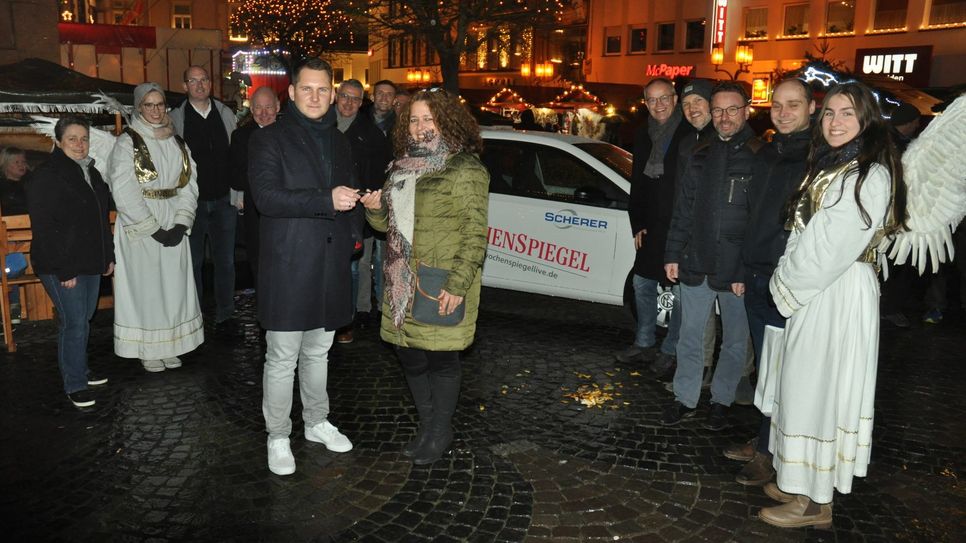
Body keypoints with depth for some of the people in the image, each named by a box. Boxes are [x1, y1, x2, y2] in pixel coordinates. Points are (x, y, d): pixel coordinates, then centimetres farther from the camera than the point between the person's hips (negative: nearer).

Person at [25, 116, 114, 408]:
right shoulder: (46, 176, -13)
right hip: (61, 267, -8)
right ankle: (75, 385, 6)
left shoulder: (91, 173, 12)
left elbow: (102, 219, 20)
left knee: (84, 319, 15)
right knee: (74, 322, -5)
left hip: (90, 263, 8)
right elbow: (44, 228, -17)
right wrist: (64, 270, -19)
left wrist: (108, 256, 15)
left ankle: (79, 370, 30)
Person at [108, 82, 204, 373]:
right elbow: (125, 194, -12)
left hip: (174, 229, 4)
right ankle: (148, 351, 13)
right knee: (145, 287, 2)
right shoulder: (127, 143, -6)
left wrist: (181, 224, -8)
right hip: (139, 229, -4)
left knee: (173, 285, 7)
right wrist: (154, 230, -14)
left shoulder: (177, 143, 9)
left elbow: (189, 186, 4)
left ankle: (170, 347, 19)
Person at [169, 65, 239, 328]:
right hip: (191, 201, -2)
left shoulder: (225, 114, 6)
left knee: (225, 261, 8)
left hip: (223, 200, 2)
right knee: (193, 262, 9)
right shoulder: (176, 118, -1)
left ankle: (225, 314, 20)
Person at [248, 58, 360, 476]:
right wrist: (326, 200, -25)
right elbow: (266, 196, -19)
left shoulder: (338, 142, 14)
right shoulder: (269, 139, -5)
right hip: (287, 267, -6)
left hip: (330, 266, 6)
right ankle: (278, 437, 18)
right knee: (282, 359, 2)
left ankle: (317, 422, 34)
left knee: (318, 353, 19)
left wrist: (353, 232, 10)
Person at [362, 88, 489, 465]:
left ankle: (440, 433, 22)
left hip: (443, 287, -7)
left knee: (441, 357, 3)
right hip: (402, 284, 7)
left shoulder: (465, 169, -8)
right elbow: (389, 224, 21)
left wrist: (458, 284, -21)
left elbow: (475, 233, -14)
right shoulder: (402, 167, 15)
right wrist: (375, 208, -2)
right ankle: (427, 425, 32)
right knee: (410, 354, 13)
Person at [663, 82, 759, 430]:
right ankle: (685, 399, 23)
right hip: (696, 264, 4)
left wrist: (748, 270, -16)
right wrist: (673, 254, 8)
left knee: (735, 340, 10)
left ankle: (722, 400, 26)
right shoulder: (701, 156, 10)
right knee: (690, 335, 11)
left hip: (737, 268, -4)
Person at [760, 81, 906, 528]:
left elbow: (834, 246, -18)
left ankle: (815, 502, 10)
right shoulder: (828, 166, 15)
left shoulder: (872, 174, -13)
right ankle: (800, 483, 25)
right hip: (813, 292, 9)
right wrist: (787, 282, 6)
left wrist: (788, 285, -8)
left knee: (818, 388, -2)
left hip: (839, 295, -9)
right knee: (806, 387, 13)